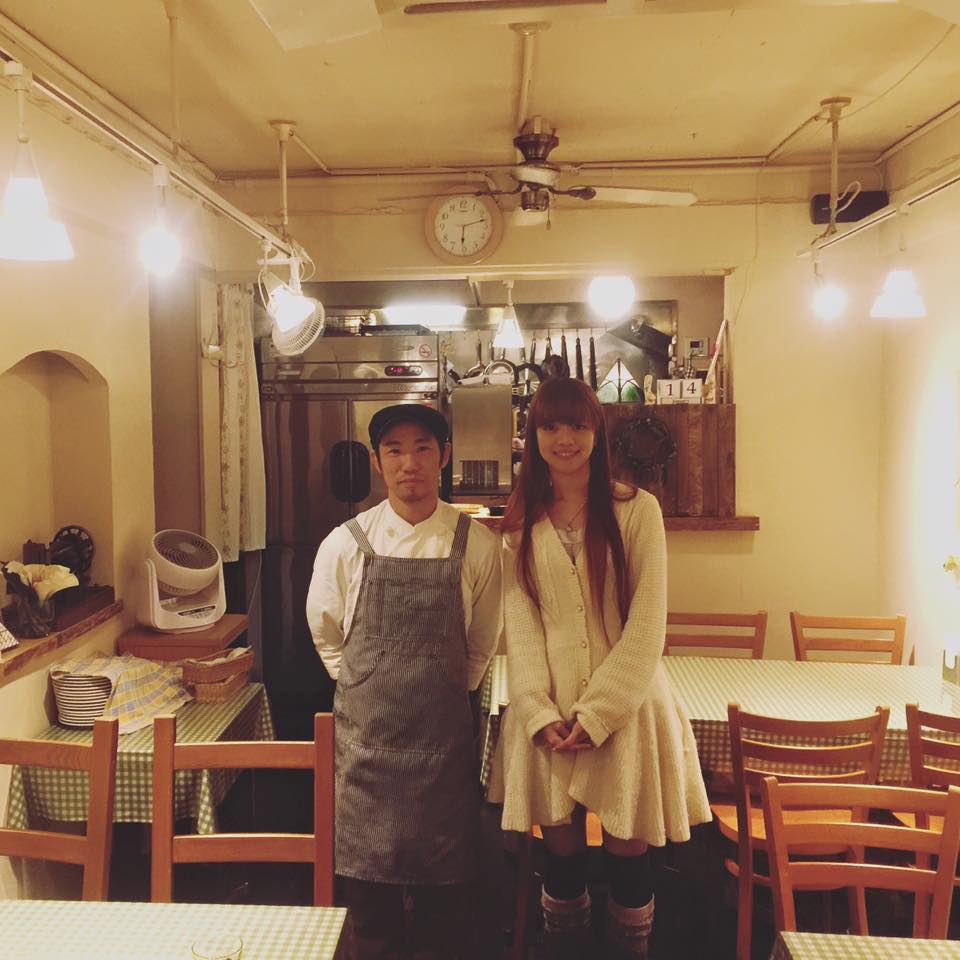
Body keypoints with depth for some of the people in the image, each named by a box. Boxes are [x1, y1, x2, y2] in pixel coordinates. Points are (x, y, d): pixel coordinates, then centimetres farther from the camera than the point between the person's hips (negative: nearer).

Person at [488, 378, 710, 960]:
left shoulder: (637, 510, -4)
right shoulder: (521, 523, 4)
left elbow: (647, 625, -8)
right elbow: (520, 624, 1)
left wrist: (596, 712, -12)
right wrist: (541, 713, -9)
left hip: (625, 705, -2)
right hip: (547, 710, 2)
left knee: (627, 852, 7)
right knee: (562, 853, 11)